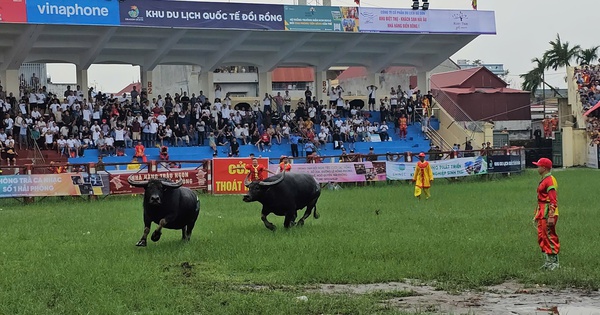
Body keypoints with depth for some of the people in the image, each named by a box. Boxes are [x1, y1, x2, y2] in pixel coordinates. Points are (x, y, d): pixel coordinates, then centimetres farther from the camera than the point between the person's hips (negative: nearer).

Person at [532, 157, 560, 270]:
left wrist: (551, 216, -25)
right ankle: (549, 261, 21)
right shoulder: (543, 180, 16)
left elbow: (553, 200, -21)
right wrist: (537, 214, 24)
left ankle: (555, 262, 2)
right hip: (542, 214, 11)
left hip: (548, 214, -11)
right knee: (542, 237, 14)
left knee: (550, 237, -5)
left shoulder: (550, 180, -16)